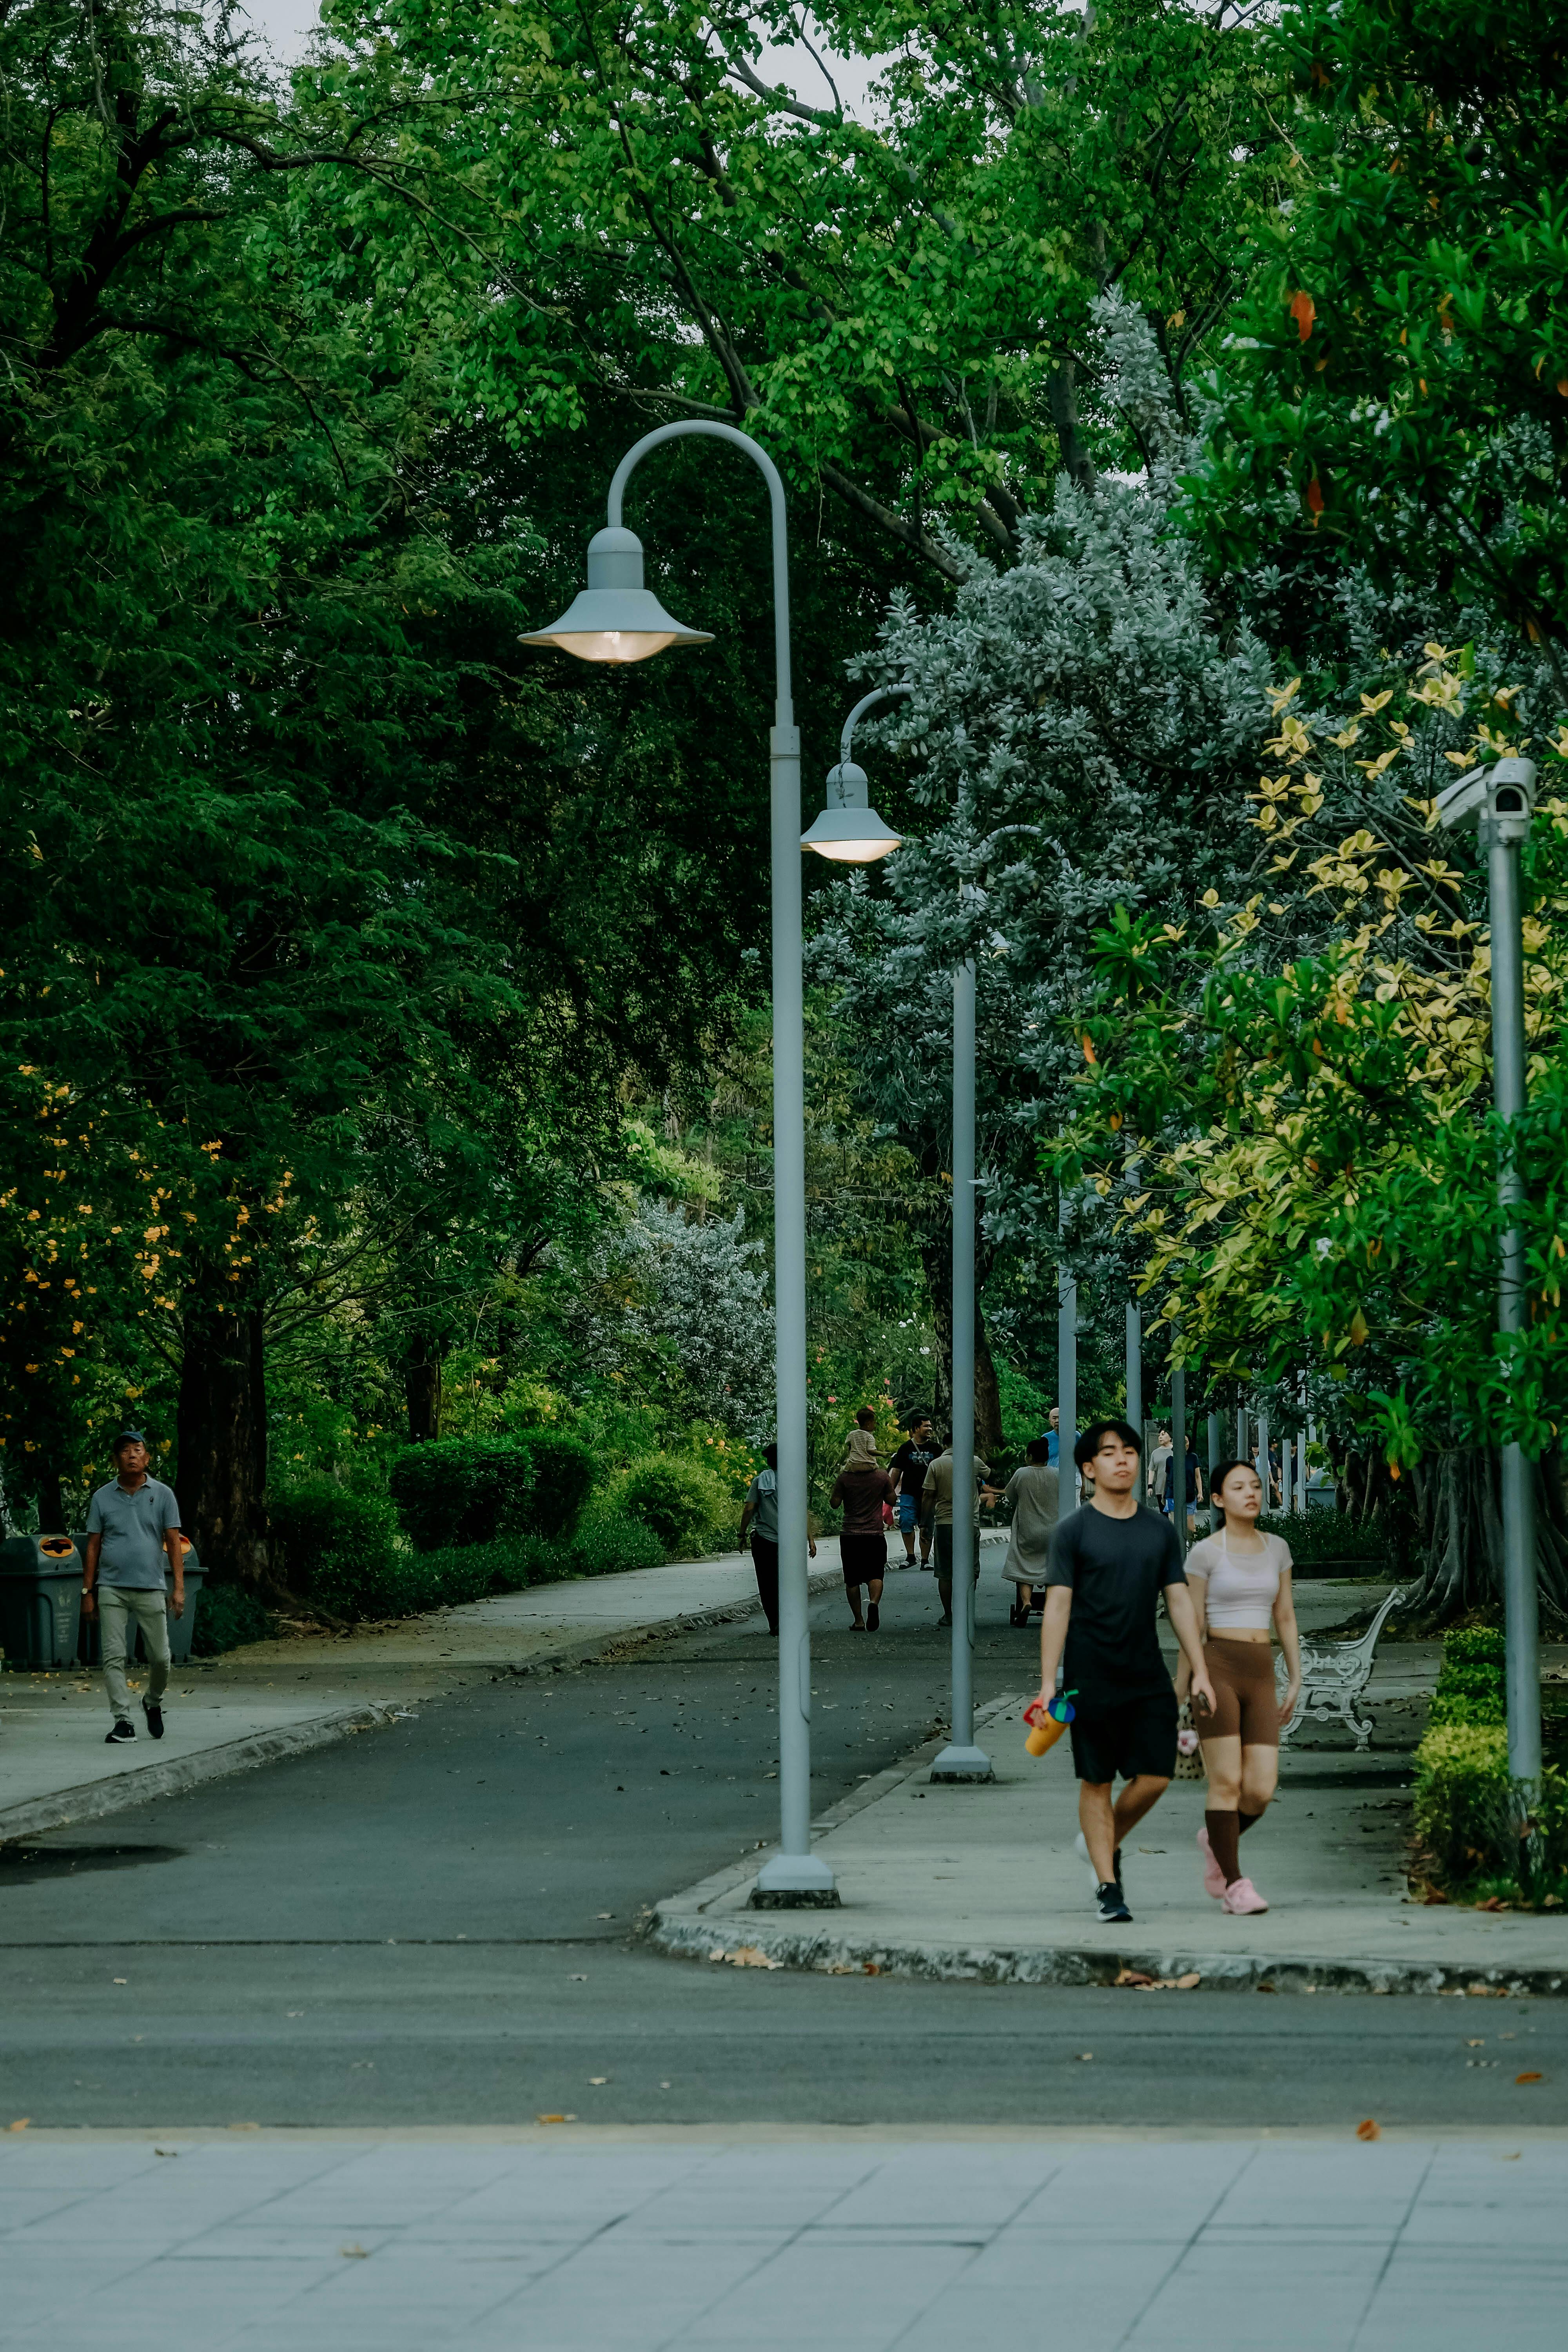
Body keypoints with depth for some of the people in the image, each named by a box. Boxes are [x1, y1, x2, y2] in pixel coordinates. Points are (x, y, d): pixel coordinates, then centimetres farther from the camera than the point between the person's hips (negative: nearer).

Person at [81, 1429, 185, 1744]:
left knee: (160, 1658, 2)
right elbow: (93, 1546, 10)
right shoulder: (102, 1498, 8)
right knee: (114, 1657, -7)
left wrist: (179, 1588, -4)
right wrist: (87, 1591, 5)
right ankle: (122, 1720, -5)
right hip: (112, 1588, 0)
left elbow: (174, 1542, 4)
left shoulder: (162, 1495, 6)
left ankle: (153, 1703, 29)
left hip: (151, 1588, 0)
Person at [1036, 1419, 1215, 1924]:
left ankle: (1105, 1843, 23)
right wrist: (1048, 1683, -11)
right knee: (1096, 1782, 1)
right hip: (1092, 1679, -4)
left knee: (1156, 1776, -3)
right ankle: (1108, 1887, 9)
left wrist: (1200, 1671, 4)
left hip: (1149, 1678, 4)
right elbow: (1057, 1606, -5)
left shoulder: (1160, 1532, 10)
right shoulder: (1074, 1530, -2)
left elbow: (1180, 1602, 11)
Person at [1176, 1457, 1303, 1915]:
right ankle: (1235, 1885, -1)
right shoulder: (1204, 1553, -2)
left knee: (1261, 1792, -5)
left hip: (1260, 1679, 4)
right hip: (1216, 1671, -4)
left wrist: (1295, 1681, 8)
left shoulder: (1276, 1548, 12)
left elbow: (1286, 1618, 14)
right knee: (1227, 1783, -10)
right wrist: (1180, 1694, 0)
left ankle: (1216, 1841, 25)